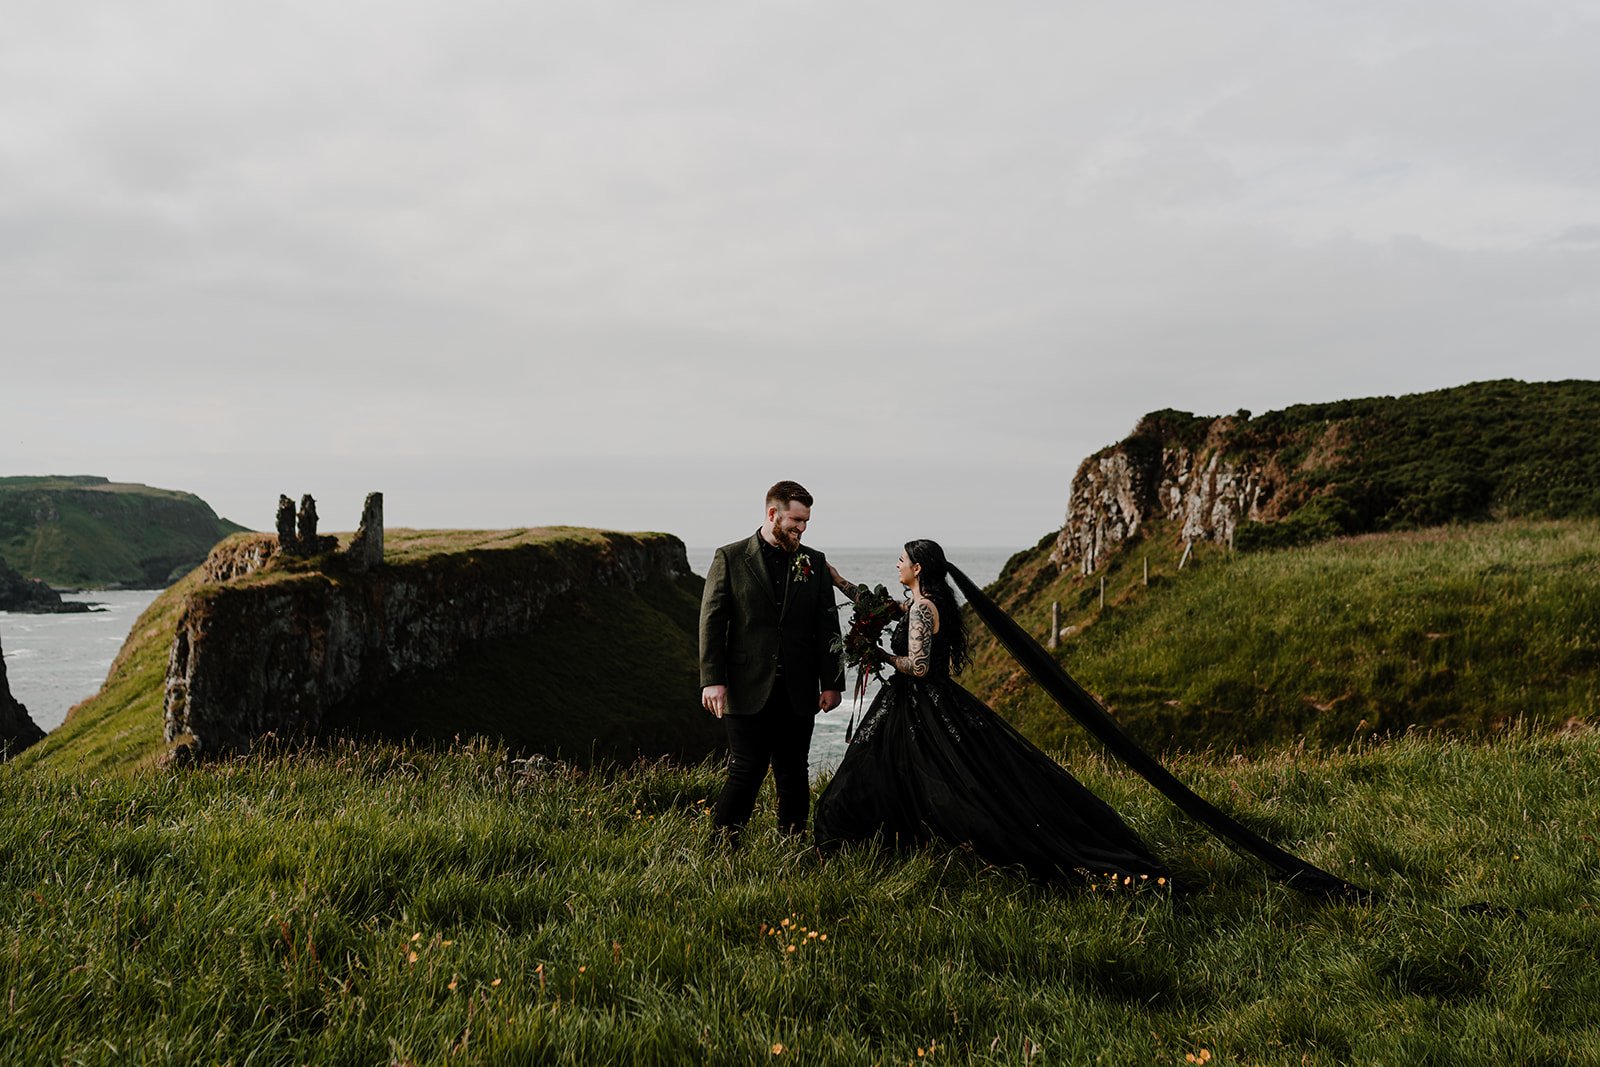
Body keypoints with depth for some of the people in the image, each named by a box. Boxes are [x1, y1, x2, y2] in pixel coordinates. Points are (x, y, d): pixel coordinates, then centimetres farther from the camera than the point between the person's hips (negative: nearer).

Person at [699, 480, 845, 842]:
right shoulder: (730, 558, 1)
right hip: (748, 690, -3)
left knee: (794, 776, 9)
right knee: (745, 773, -5)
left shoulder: (814, 563, 10)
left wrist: (832, 683, 5)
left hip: (798, 693, 3)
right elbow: (712, 622, -2)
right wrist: (712, 680, -10)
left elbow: (828, 627, 10)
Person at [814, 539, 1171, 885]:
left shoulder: (921, 609, -17)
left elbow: (918, 666, -23)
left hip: (924, 710, -10)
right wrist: (840, 582, 26)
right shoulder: (927, 603, 11)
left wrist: (881, 656, -9)